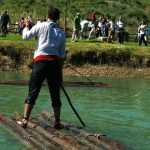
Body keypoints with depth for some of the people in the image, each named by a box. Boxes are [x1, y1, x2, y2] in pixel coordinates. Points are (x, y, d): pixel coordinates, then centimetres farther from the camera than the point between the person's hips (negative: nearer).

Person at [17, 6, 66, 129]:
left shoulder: (41, 26, 3)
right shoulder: (61, 33, 13)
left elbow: (26, 36, 2)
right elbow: (62, 55, 14)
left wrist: (27, 25, 21)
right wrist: (60, 71, 20)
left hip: (40, 61, -2)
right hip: (54, 63, 2)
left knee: (33, 92, 1)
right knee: (55, 94, 10)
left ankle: (25, 120, -3)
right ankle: (57, 122, 12)